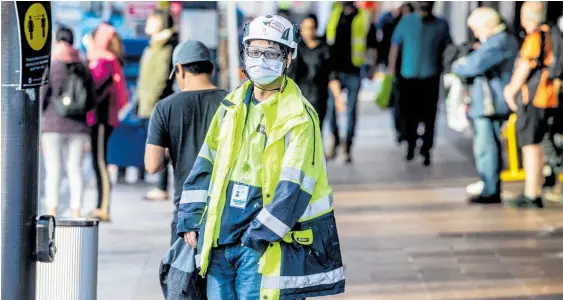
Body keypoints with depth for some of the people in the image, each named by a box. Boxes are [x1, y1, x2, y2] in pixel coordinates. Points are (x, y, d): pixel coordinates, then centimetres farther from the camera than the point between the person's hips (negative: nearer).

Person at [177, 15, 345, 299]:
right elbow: (206, 164, 17)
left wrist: (258, 235, -18)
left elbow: (294, 189, -16)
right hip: (219, 239, 7)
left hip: (265, 246, -7)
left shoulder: (299, 118, -10)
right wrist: (190, 220, 11)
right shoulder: (232, 105, 11)